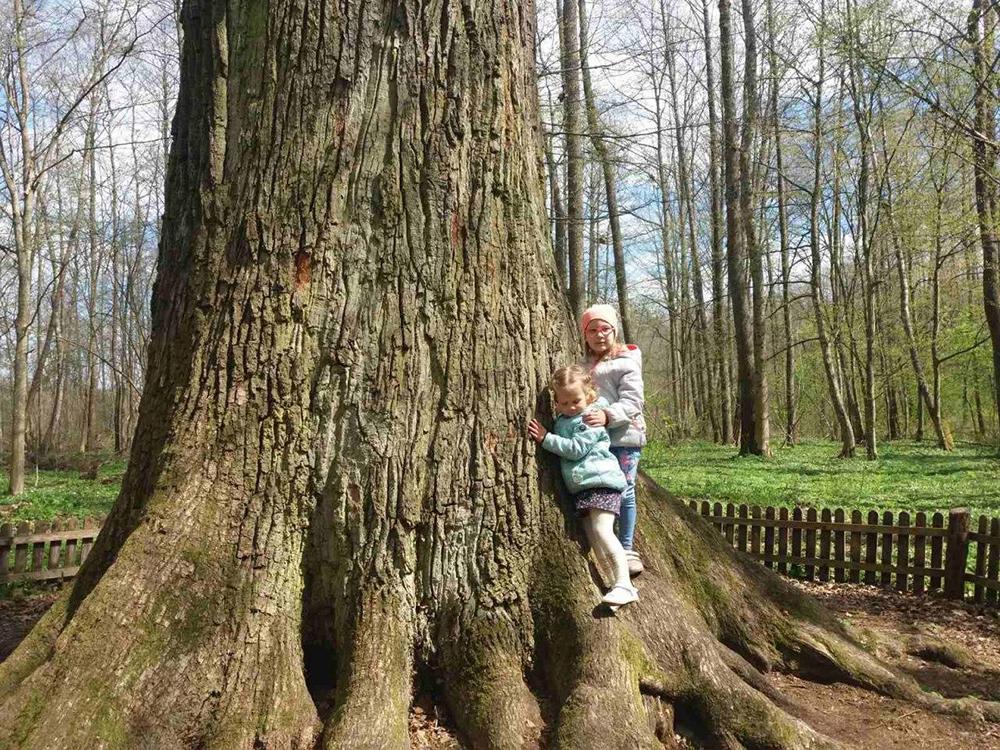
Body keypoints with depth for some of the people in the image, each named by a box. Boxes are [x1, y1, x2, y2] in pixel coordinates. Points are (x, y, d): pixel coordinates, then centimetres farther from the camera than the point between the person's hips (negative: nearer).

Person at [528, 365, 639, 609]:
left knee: (602, 530, -20)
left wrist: (546, 438, -16)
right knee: (592, 538, 6)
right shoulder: (562, 419, 15)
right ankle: (614, 580, 13)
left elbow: (576, 449, -18)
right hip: (582, 487, 9)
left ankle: (624, 585, -22)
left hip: (601, 480, -9)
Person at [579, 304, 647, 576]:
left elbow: (632, 402, -10)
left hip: (623, 436, -4)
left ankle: (627, 549, 10)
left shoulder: (626, 362, 1)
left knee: (624, 493, -2)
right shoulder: (583, 365, 18)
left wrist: (607, 416, -26)